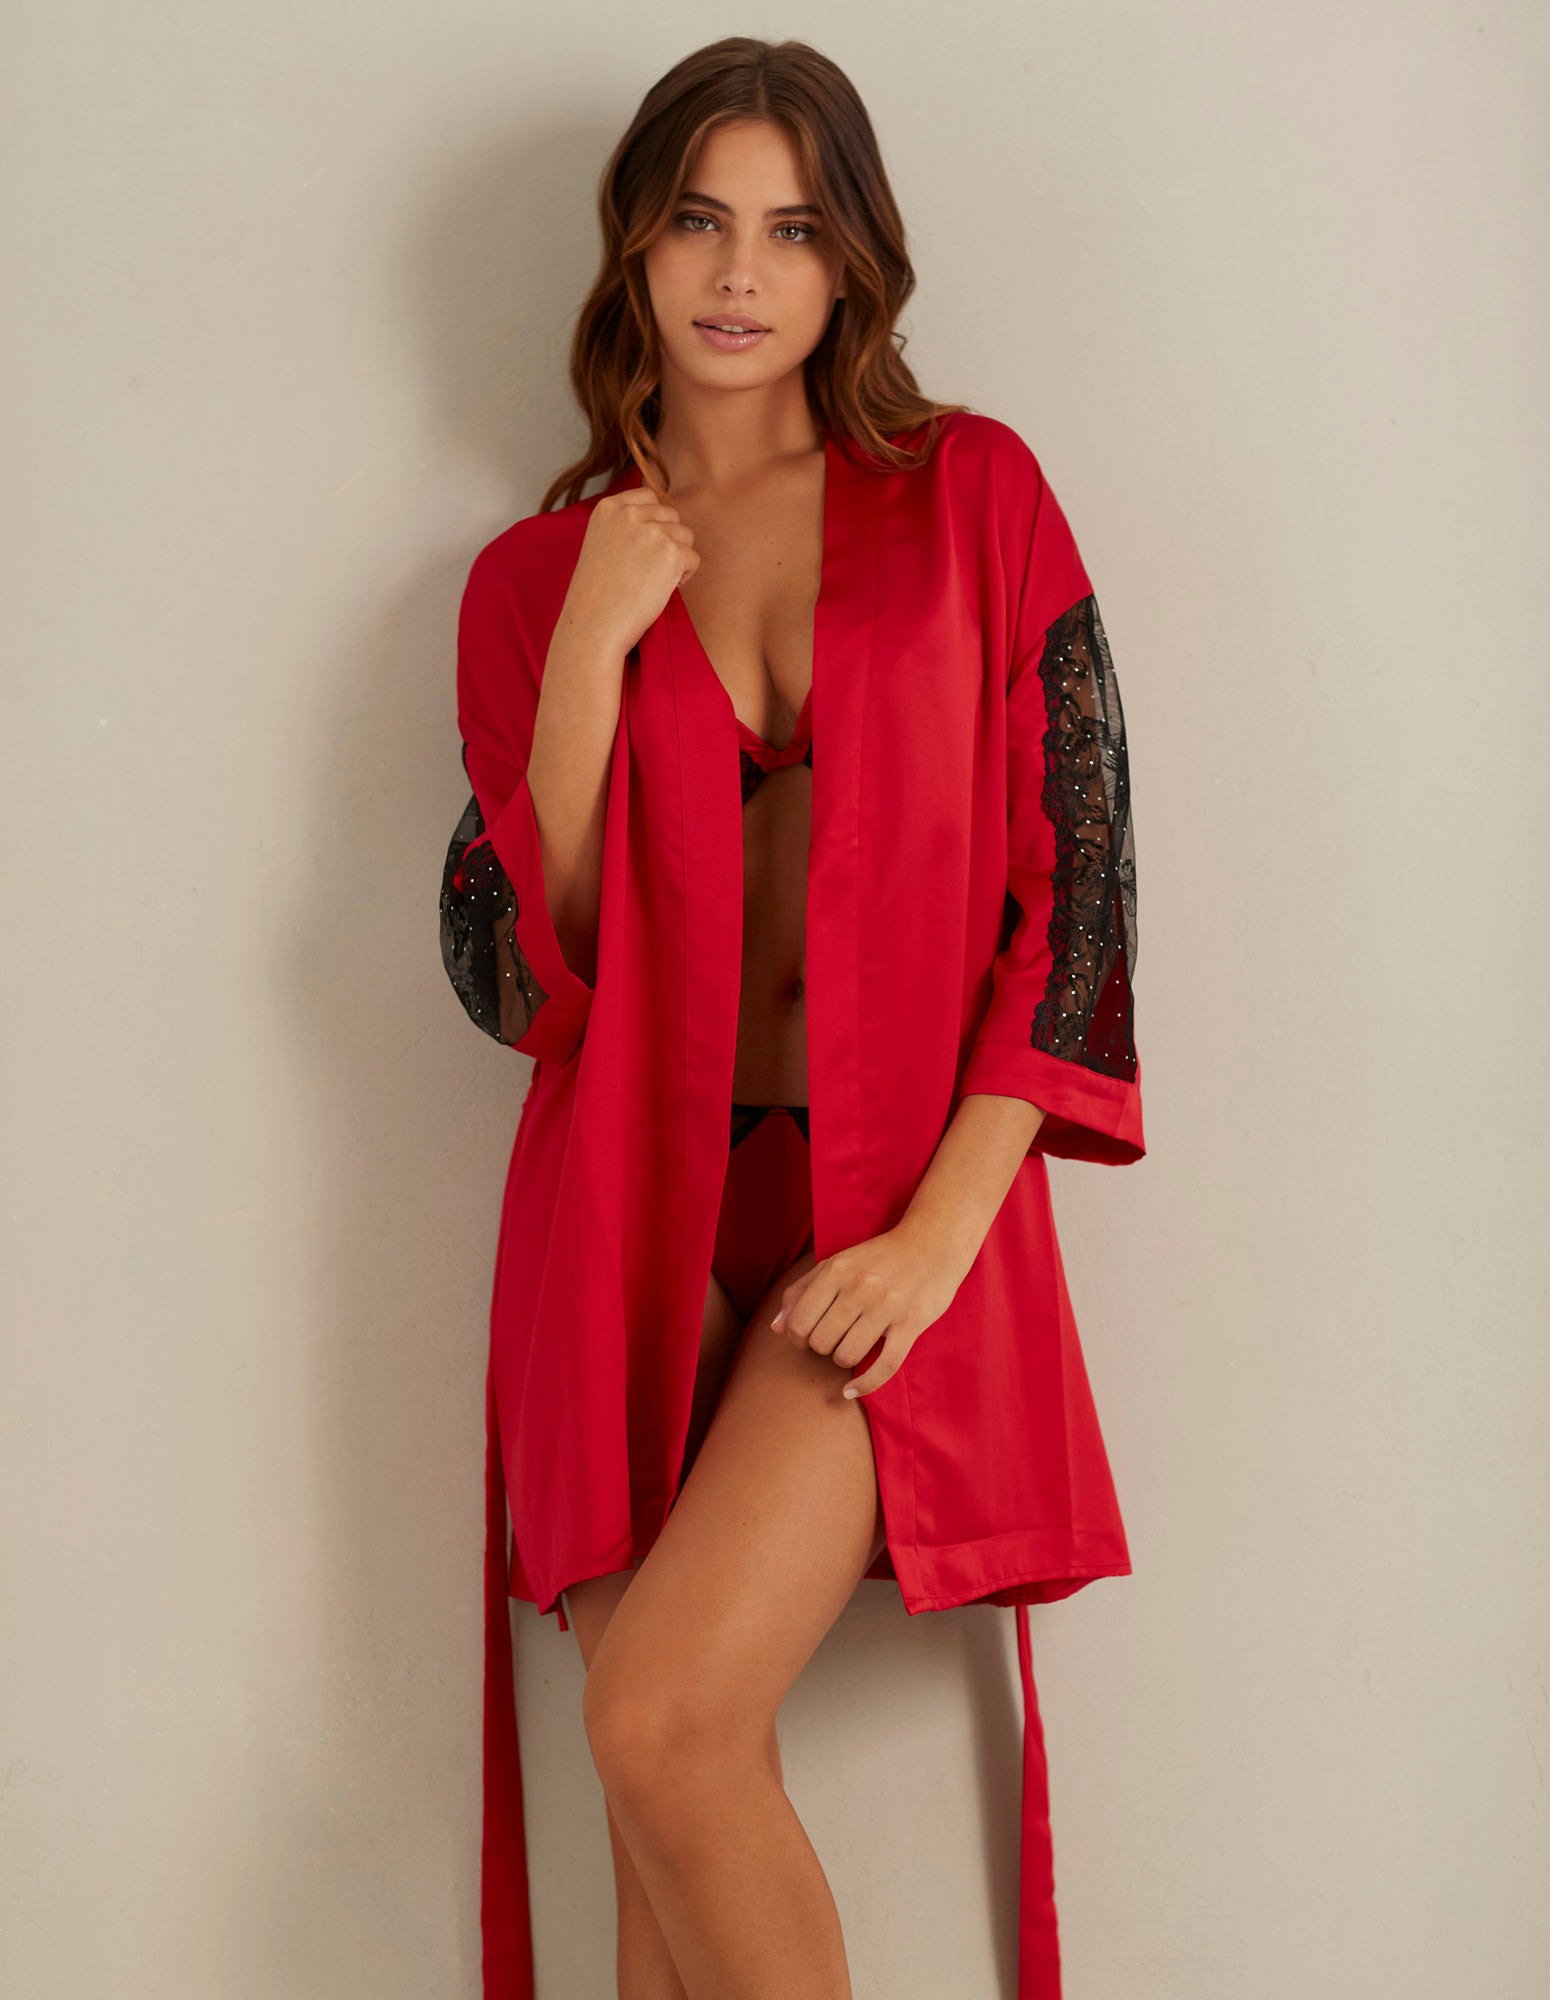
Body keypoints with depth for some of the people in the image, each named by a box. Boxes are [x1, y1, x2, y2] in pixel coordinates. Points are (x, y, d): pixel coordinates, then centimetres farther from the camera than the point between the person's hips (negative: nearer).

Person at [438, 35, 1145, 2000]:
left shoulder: (976, 496, 5)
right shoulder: (536, 575, 9)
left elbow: (1077, 884, 0)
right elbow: (508, 975, 1)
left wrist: (939, 1232, -10)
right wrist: (594, 645, -8)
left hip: (893, 1226, -2)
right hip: (634, 1224, 3)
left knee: (668, 1724, -19)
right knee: (673, 1816, 3)